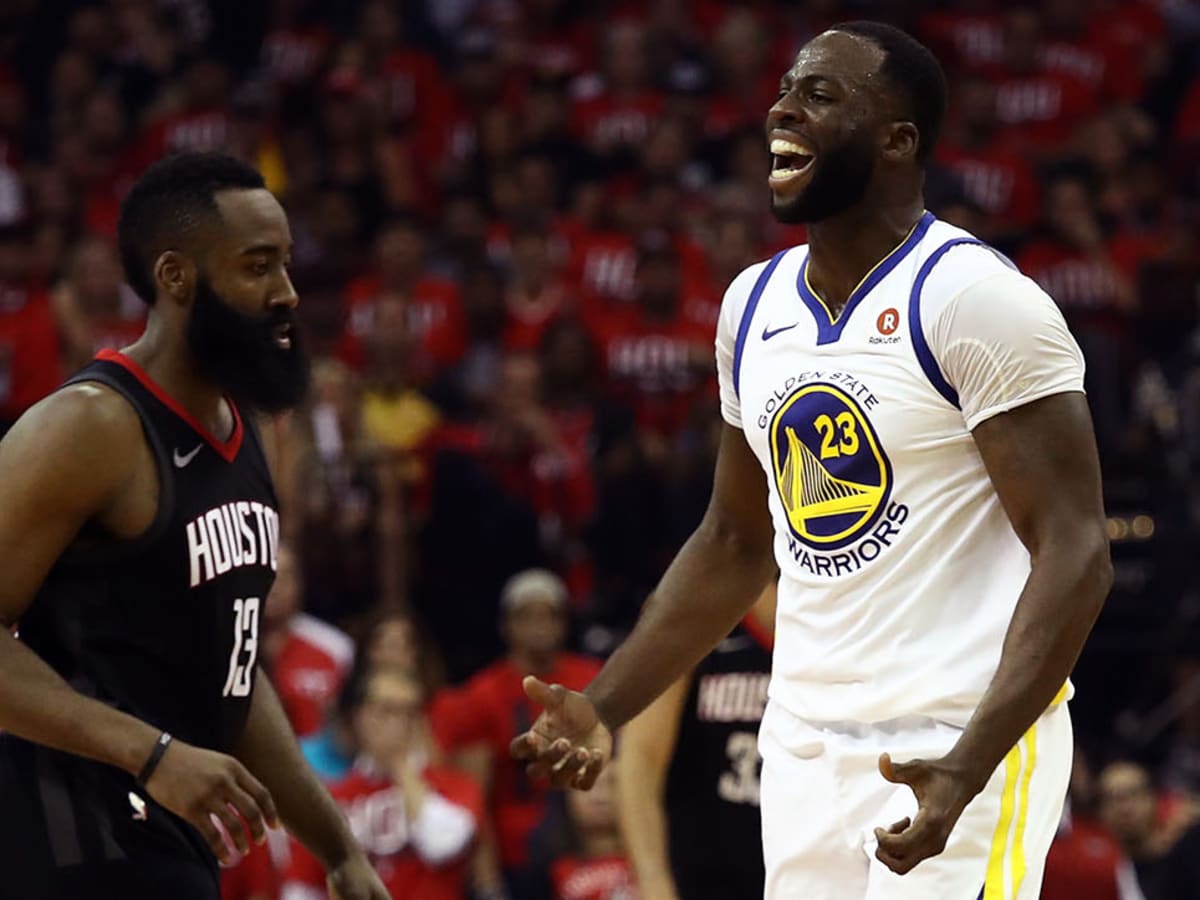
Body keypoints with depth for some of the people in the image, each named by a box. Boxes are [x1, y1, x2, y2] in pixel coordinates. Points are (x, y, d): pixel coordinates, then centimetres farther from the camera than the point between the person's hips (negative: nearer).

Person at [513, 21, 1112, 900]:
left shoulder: (976, 298, -13)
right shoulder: (754, 303, 9)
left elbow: (1075, 552, -17)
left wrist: (968, 768, -27)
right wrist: (605, 707, 10)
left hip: (962, 744, -7)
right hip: (805, 751, 7)